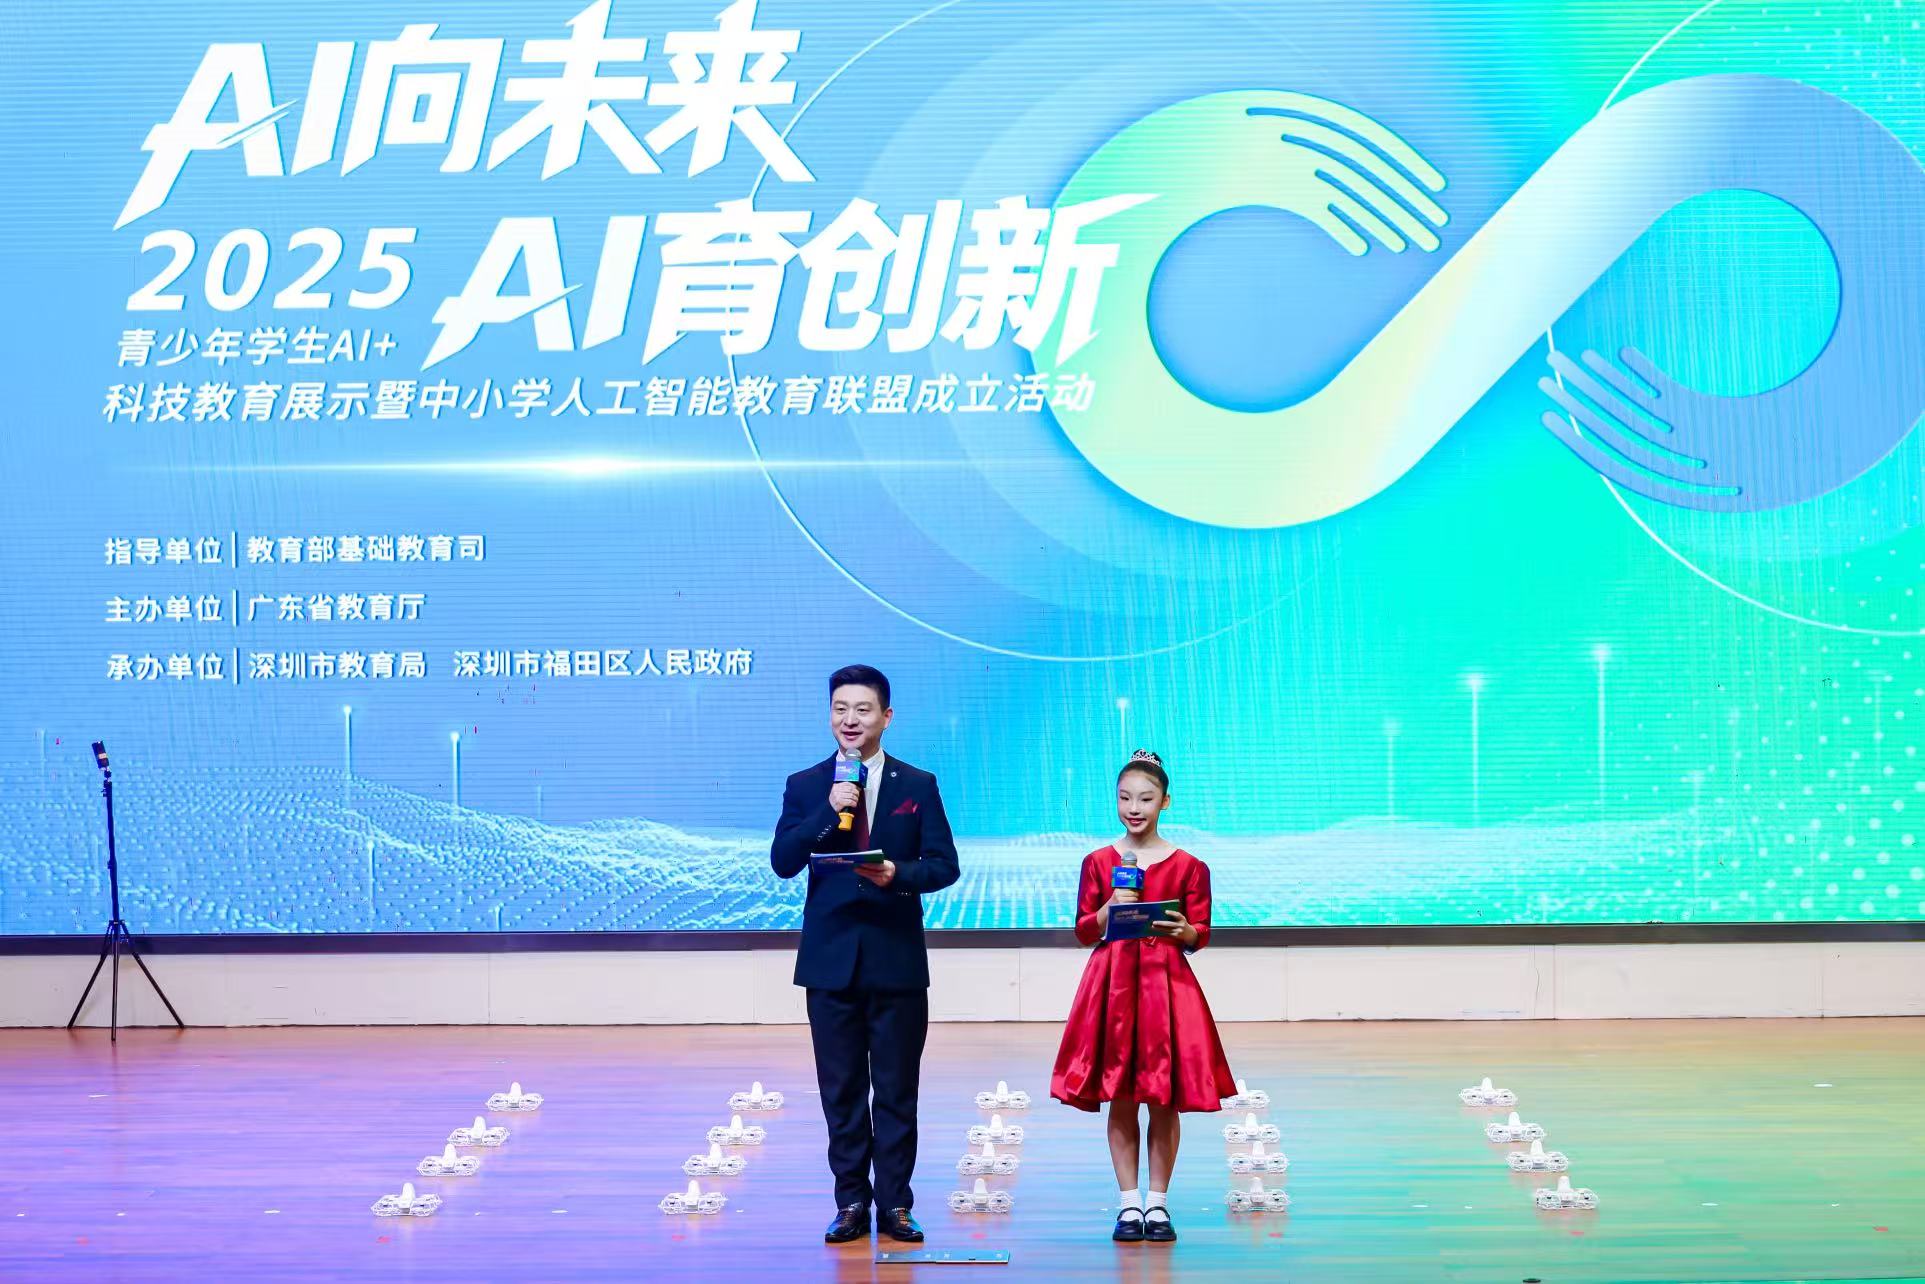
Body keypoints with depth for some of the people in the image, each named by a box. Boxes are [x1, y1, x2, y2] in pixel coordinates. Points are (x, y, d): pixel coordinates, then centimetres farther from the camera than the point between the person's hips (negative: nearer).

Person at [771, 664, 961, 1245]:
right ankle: (852, 1203, 13)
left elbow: (944, 864, 1)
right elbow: (783, 862, -4)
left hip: (897, 958, -1)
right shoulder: (805, 786, 6)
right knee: (841, 1089, 6)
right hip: (831, 957, 1)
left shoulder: (917, 785, 4)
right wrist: (827, 813, -16)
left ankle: (895, 1203, 9)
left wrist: (898, 874, -18)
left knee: (896, 1089, 3)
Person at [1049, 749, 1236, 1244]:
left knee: (1164, 1100, 1)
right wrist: (1110, 910, -12)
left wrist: (1182, 930, -17)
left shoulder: (1188, 866, 2)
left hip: (1167, 983, -1)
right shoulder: (1098, 862, 5)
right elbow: (1083, 931, 6)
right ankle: (1128, 1203, 10)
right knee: (1120, 1099, 2)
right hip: (1112, 984, 1)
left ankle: (1158, 1203, 11)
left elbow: (1200, 935, 4)